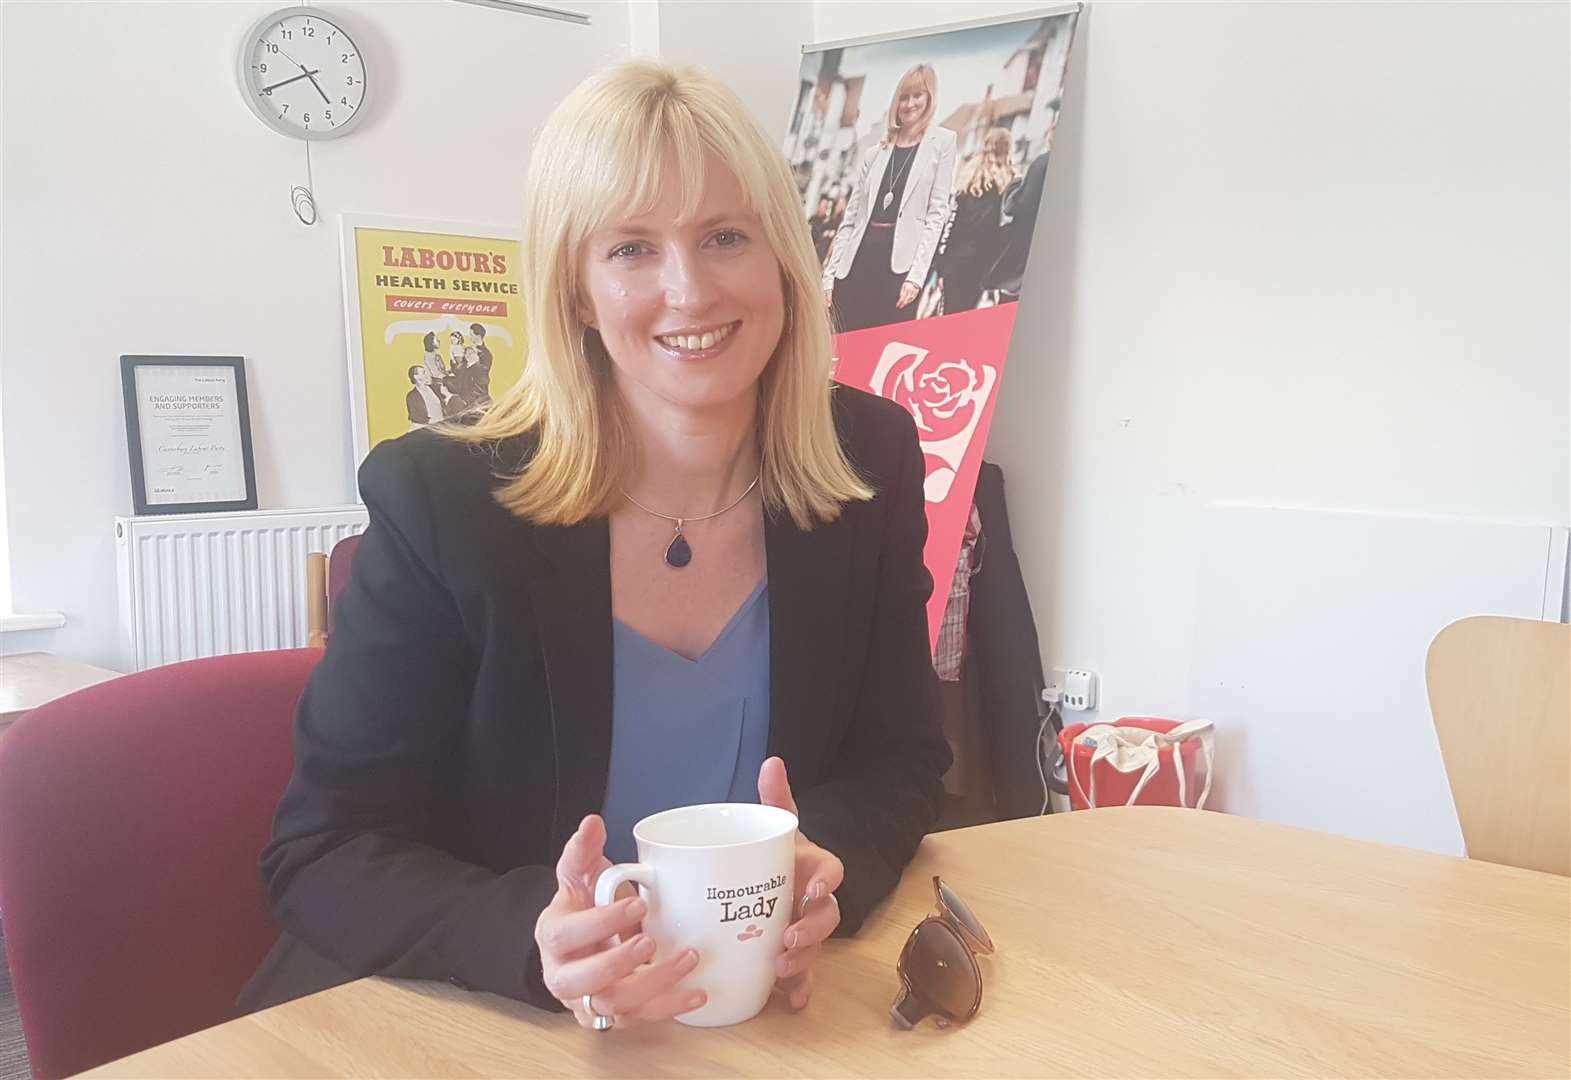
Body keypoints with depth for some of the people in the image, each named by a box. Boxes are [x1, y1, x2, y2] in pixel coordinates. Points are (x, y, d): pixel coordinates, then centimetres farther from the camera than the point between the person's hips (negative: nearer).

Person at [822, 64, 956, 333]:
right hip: (859, 259, 4)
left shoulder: (941, 142, 6)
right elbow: (851, 216, 15)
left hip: (900, 263, -4)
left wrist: (917, 274, -12)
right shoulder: (875, 152, 17)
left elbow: (937, 211, -2)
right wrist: (830, 273, 6)